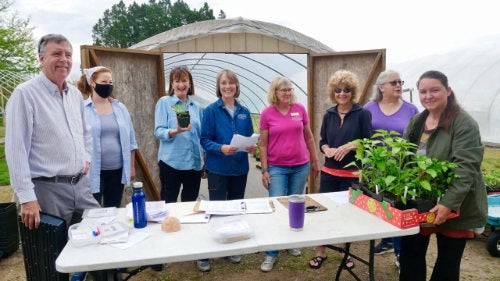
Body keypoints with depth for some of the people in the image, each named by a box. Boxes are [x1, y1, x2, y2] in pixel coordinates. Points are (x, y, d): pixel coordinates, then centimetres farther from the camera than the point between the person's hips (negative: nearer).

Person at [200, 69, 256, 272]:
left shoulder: (244, 112, 6)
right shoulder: (211, 110, -7)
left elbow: (250, 138, 11)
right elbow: (205, 140, -10)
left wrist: (252, 147, -10)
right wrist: (221, 148, -27)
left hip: (240, 168, 5)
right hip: (218, 169, -4)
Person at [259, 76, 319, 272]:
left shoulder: (300, 109, 2)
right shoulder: (267, 113, -5)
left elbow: (308, 137, 10)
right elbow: (263, 144, -2)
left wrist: (315, 161, 12)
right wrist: (264, 170, -5)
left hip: (301, 166, 3)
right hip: (277, 168, -2)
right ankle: (272, 253, 9)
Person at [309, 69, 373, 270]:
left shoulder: (363, 114, -6)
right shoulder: (329, 114, 6)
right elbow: (322, 141, 11)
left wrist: (350, 146, -21)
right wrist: (328, 149, -10)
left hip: (353, 174, -3)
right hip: (329, 172, 4)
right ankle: (320, 252, 24)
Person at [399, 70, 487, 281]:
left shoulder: (464, 124, -13)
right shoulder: (415, 122, 8)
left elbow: (465, 167, -23)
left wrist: (449, 204, -31)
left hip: (454, 209, -5)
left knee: (448, 263, 12)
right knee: (410, 255, 12)